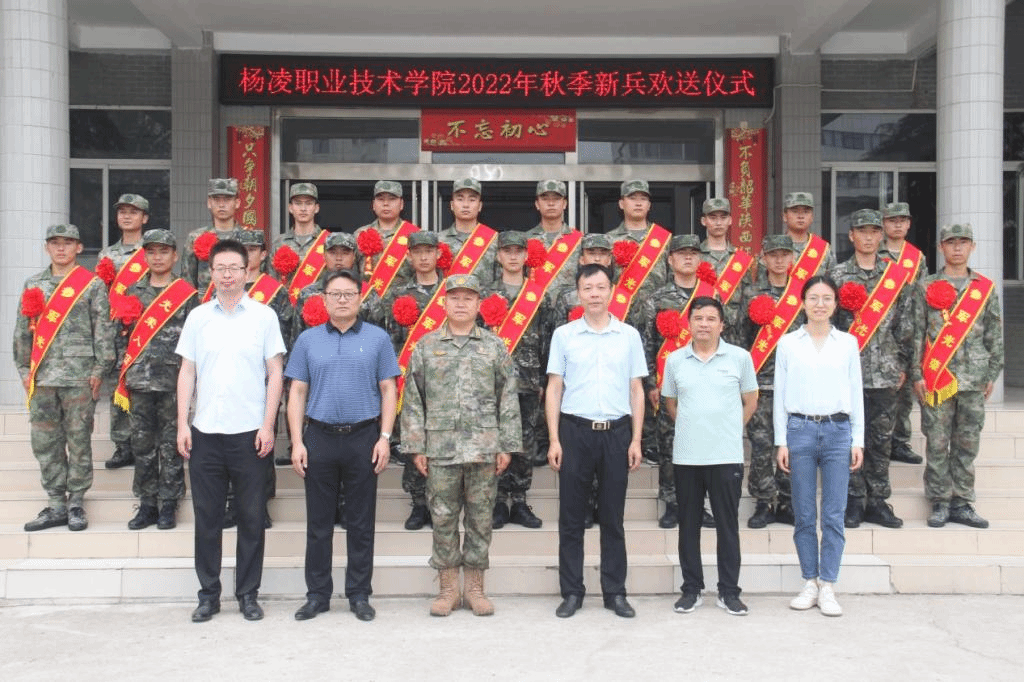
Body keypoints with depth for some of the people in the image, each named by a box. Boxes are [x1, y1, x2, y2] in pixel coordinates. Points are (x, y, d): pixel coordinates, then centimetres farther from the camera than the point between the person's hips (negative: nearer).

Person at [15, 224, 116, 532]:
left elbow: (104, 329, -3)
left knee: (79, 440, 2)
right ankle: (56, 504, 16)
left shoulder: (93, 285, 0)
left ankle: (76, 502, 13)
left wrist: (99, 369, -7)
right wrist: (24, 369, 8)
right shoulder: (33, 284, 13)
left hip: (79, 376, -4)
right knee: (44, 441, 6)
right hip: (42, 376, 4)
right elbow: (23, 330, 14)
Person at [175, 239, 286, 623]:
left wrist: (268, 426, -5)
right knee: (207, 517, 8)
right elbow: (187, 372, 9)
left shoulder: (264, 316, 2)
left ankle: (248, 594, 18)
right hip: (204, 432, 2)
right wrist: (182, 424, 2)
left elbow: (275, 373, 1)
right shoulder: (197, 317, 8)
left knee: (251, 517, 5)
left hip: (249, 432, -2)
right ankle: (209, 594, 20)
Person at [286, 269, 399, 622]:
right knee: (318, 522, 7)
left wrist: (384, 437, -5)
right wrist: (297, 441, -1)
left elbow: (388, 390, 3)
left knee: (361, 521, 6)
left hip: (363, 438, -1)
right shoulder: (308, 340, 7)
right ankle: (317, 594, 19)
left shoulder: (377, 338, 4)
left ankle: (359, 594, 17)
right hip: (319, 438, 1)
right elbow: (298, 392, 6)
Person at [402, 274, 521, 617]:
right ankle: (448, 588, 17)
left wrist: (506, 446, 0)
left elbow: (508, 399, 5)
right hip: (440, 447, 0)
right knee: (443, 518, 5)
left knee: (480, 519, 6)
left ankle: (475, 588, 18)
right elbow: (413, 400, 5)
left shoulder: (495, 346, 6)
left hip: (484, 447, 0)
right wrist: (416, 446, 0)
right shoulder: (426, 346, 6)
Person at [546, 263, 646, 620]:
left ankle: (615, 592, 17)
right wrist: (554, 439, -3)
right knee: (571, 517, 5)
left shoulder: (629, 336, 6)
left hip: (617, 432, 1)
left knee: (613, 517, 8)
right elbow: (554, 390, 4)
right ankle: (571, 592, 15)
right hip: (575, 431, 0)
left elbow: (636, 391, 8)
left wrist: (635, 440, 2)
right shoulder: (564, 335, 4)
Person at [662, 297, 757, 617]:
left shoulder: (740, 357, -1)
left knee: (727, 523, 4)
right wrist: (692, 427, 9)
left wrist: (728, 431, 6)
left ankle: (729, 591, 15)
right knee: (688, 523, 8)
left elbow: (750, 401, 9)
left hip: (727, 456, -1)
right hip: (686, 456, 2)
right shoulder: (675, 360, 4)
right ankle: (691, 588, 19)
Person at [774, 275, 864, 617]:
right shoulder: (787, 343, 6)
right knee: (804, 515, 5)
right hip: (800, 429, 0)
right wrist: (781, 441, 1)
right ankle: (810, 583, 16)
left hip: (838, 431, 1)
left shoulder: (848, 343, 9)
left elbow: (856, 393, 10)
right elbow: (780, 394, 6)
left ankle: (827, 587, 9)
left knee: (834, 515, 0)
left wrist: (858, 440, 5)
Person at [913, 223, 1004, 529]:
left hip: (974, 379, 2)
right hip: (936, 377, -2)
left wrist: (991, 374, 6)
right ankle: (940, 503, 10)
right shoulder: (926, 287, 3)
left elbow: (995, 335, 10)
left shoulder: (986, 288, 9)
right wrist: (917, 374, -5)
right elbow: (917, 333, 1)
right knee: (937, 443, 1)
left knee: (967, 444, 7)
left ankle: (962, 503, 16)